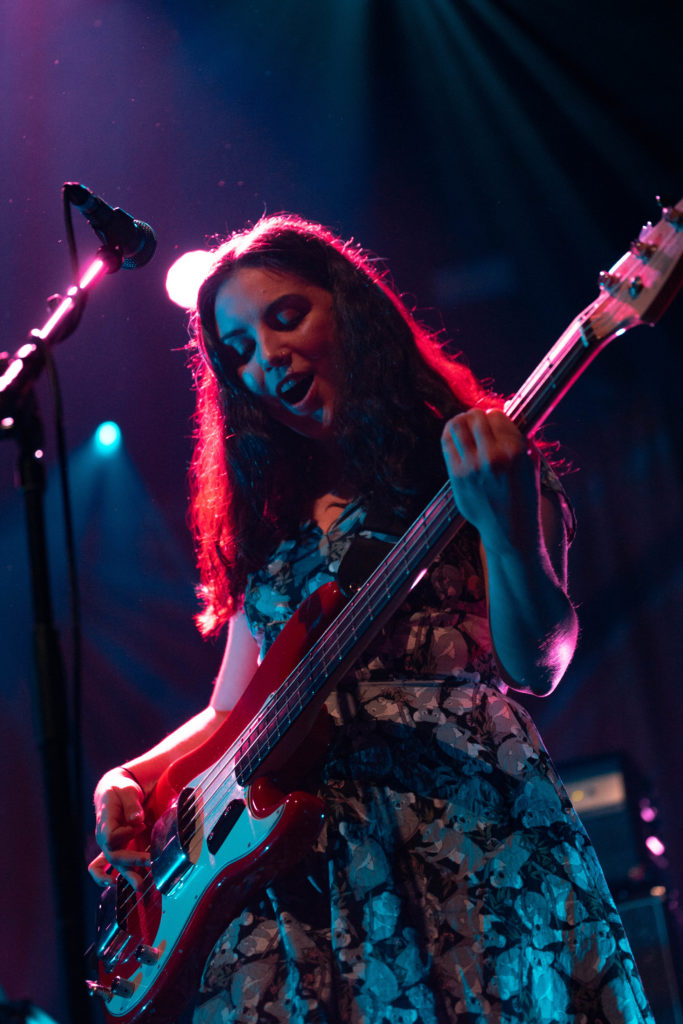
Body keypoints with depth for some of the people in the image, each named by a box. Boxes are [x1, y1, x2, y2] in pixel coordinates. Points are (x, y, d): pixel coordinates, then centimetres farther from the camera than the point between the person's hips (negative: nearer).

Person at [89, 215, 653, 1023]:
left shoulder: (470, 459, 6)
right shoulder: (270, 516, 20)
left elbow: (538, 667, -6)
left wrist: (507, 528, -24)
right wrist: (131, 777, 4)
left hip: (467, 833, -4)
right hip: (294, 854, 4)